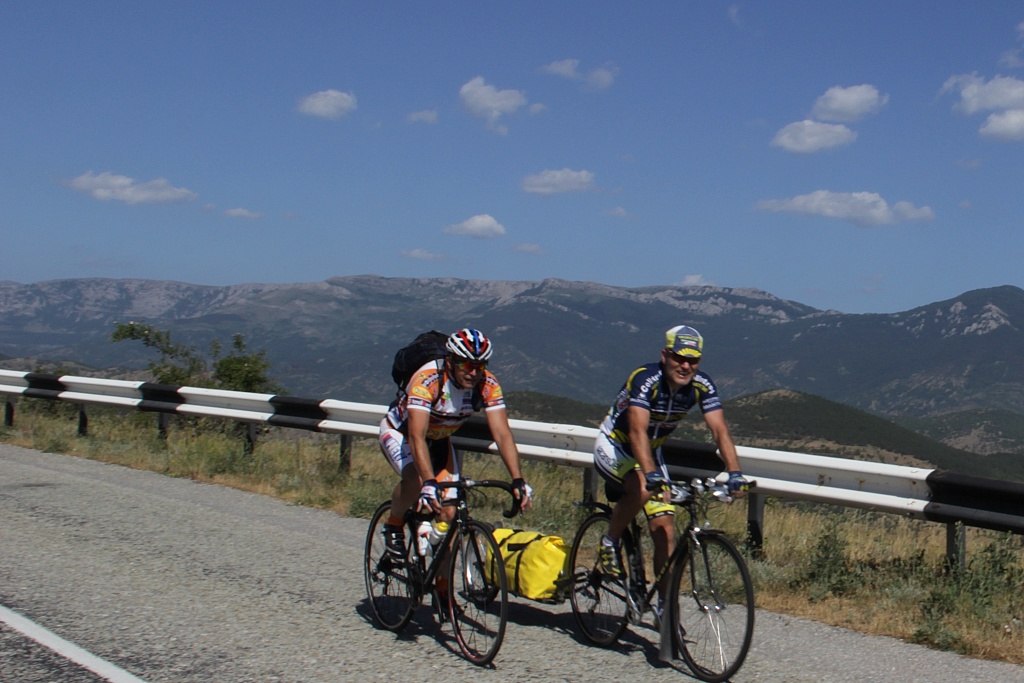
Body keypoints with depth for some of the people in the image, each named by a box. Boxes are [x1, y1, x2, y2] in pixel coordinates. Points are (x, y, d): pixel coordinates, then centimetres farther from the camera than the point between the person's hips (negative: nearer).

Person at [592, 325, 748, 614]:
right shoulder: (645, 380, -31)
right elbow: (638, 430, -43)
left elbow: (720, 430, -22)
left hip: (651, 453, 5)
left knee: (665, 530, -5)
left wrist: (735, 473, -37)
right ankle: (609, 543, -10)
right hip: (613, 447, -5)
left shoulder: (702, 386, -15)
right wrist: (650, 474, -56)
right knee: (643, 490, -35)